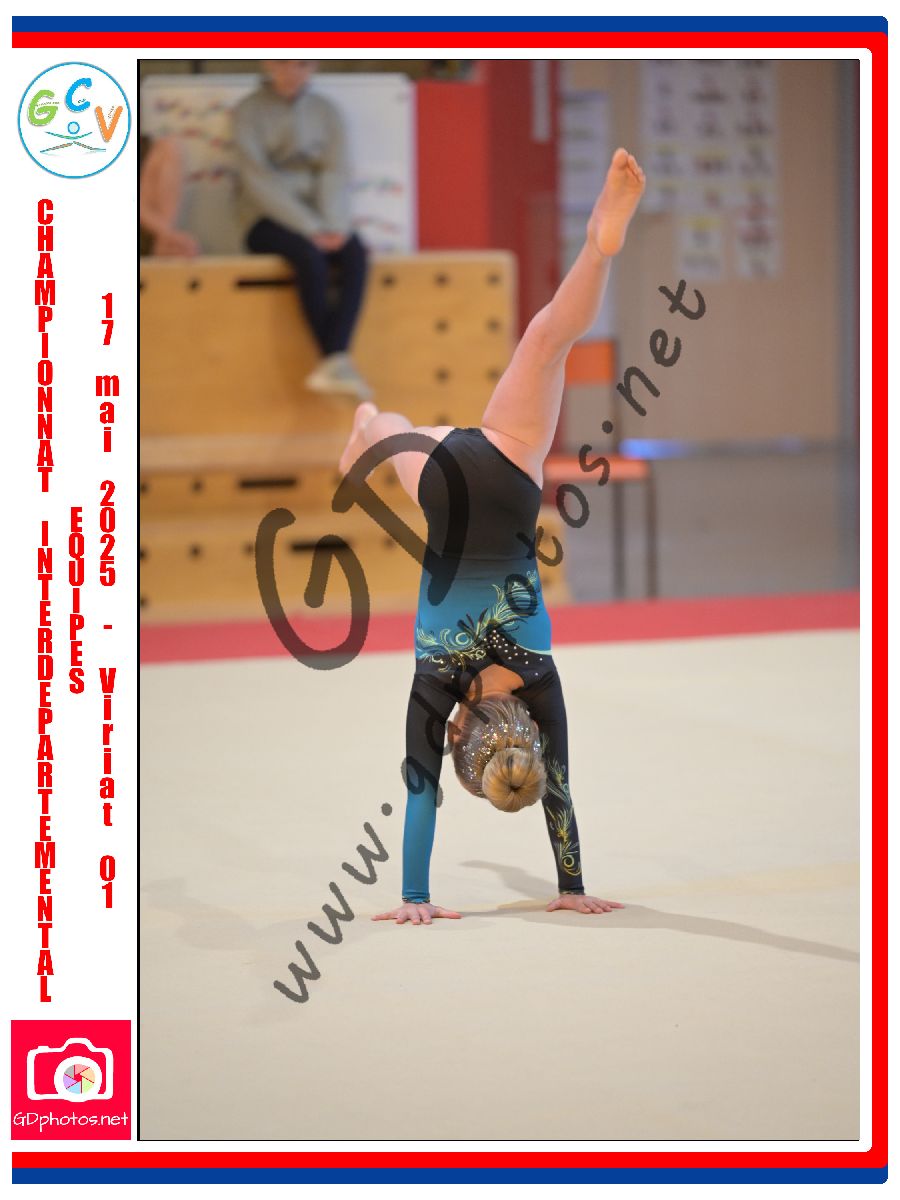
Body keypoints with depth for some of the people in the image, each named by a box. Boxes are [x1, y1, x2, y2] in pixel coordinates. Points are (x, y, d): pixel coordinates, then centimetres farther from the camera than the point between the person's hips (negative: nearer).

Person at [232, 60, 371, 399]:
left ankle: (334, 361, -38)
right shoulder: (249, 111, -1)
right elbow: (259, 179, -11)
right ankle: (335, 359, -30)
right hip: (267, 219, -4)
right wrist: (310, 229, -20)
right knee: (310, 254, -34)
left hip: (314, 216, 4)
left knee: (355, 254, -28)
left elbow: (335, 174, 2)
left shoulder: (325, 111, 11)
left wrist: (335, 225, -17)